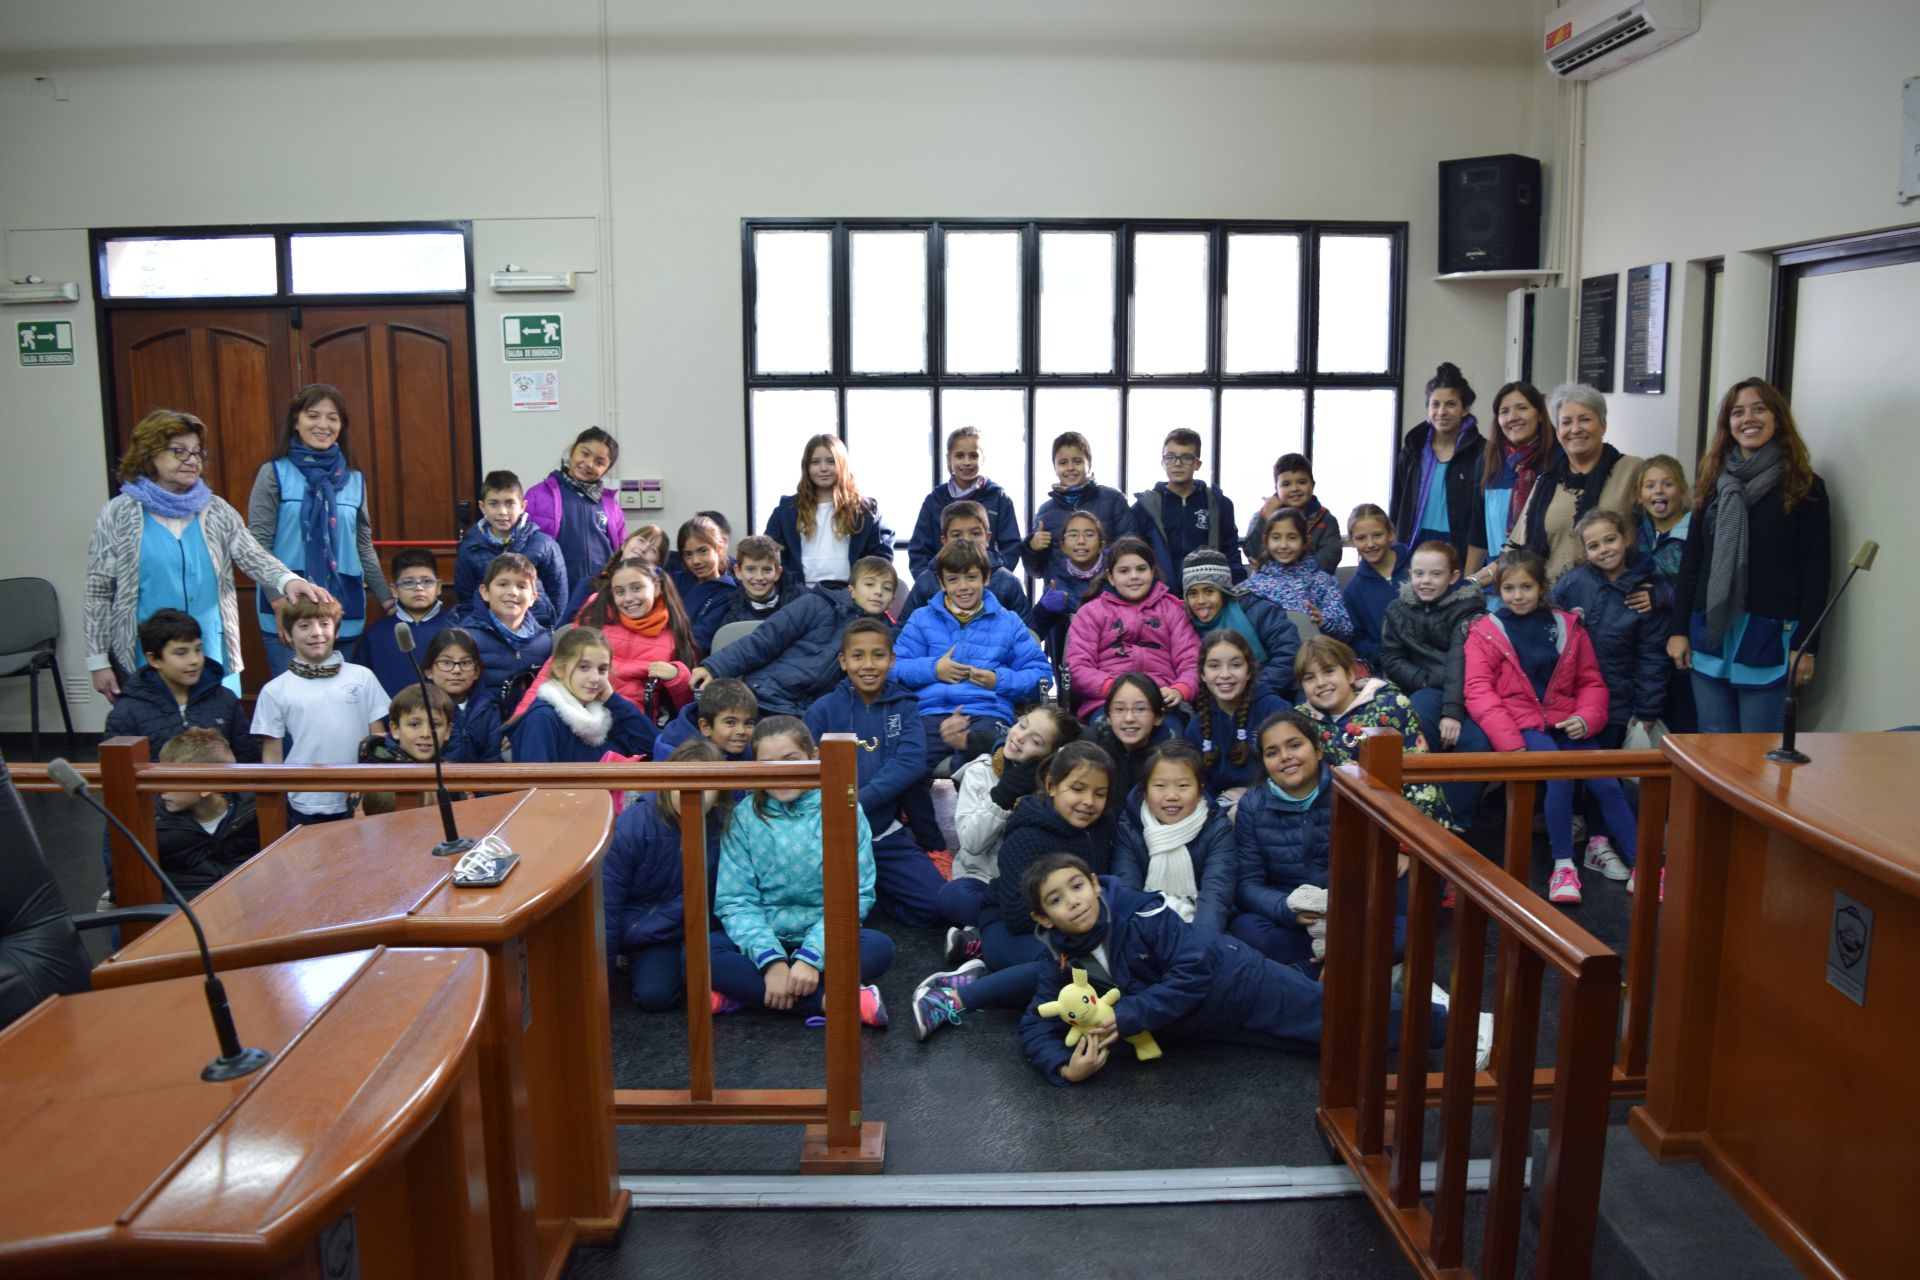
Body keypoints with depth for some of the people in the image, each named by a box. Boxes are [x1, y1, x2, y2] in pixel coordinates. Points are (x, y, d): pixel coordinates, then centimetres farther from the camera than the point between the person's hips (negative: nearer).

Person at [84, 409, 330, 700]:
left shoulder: (216, 511, 6)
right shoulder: (118, 515, 0)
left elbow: (253, 556, -8)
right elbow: (99, 593, 1)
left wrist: (288, 579, -30)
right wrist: (98, 662, -2)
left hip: (214, 658, 3)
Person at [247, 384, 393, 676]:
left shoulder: (354, 480, 11)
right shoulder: (274, 473, 1)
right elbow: (257, 545, -4)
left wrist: (388, 600, 11)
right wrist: (279, 602, -13)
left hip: (344, 614, 3)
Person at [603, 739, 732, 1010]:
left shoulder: (725, 823, -15)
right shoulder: (634, 824, -20)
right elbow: (608, 897, -13)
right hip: (649, 933, -2)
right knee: (654, 995, -21)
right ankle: (637, 962, 13)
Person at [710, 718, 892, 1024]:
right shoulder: (744, 818, 0)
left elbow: (854, 894, -7)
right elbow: (735, 900, -7)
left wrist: (812, 957, -20)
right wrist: (771, 961, -22)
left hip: (822, 940, -1)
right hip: (763, 941, 1)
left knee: (879, 947, -29)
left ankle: (743, 992, -24)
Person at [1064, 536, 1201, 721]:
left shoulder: (1172, 608, 21)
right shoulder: (1091, 611, 17)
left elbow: (1191, 661, 10)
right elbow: (1079, 667, 5)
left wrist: (1179, 691, -13)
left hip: (1161, 699, 1)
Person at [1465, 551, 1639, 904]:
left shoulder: (1568, 627, 11)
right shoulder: (1484, 633, 2)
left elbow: (1591, 681, 13)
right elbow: (1479, 691, -7)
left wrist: (1586, 718, -8)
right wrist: (1509, 741, -18)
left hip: (1564, 722, 3)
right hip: (1520, 724, -3)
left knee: (1607, 782, -15)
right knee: (1559, 775, -29)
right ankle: (1563, 865, -16)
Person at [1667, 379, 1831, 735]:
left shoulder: (1805, 487, 1)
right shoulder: (1713, 483, 12)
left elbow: (1816, 572, -3)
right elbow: (1691, 561, 11)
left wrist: (1806, 645, -8)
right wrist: (1678, 629, 5)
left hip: (1770, 635, -4)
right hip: (1710, 631, 4)